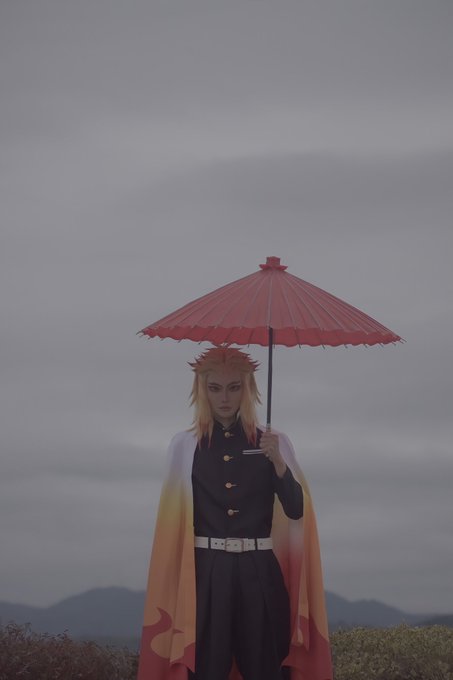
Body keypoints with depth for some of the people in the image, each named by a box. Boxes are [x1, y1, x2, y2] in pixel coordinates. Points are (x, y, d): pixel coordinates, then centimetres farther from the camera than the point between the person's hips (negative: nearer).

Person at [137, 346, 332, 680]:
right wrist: (174, 582, -5)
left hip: (260, 574, 1)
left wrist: (276, 461, -15)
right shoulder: (185, 446, 5)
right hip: (205, 574, -1)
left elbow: (296, 511, -1)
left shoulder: (273, 443, 7)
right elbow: (174, 520, 3)